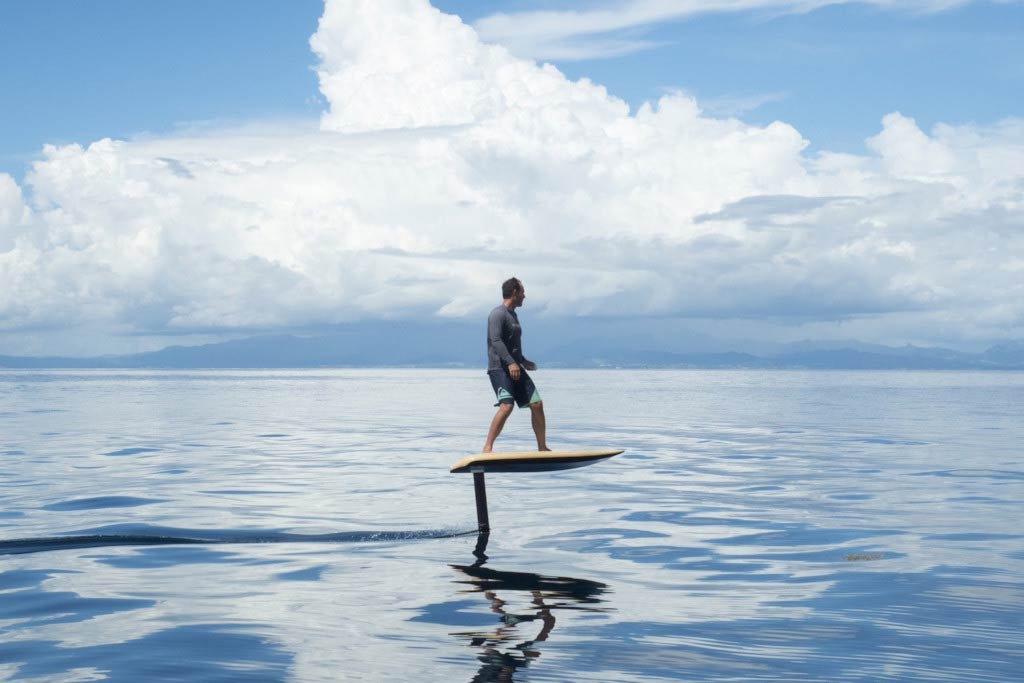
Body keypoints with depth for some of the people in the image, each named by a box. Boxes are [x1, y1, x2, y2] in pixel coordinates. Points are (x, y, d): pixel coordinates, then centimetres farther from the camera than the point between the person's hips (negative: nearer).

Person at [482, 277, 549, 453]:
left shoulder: (512, 315, 21)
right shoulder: (498, 314, -9)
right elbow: (496, 340, -21)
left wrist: (523, 361, 40)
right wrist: (511, 363, -31)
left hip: (515, 368, 9)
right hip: (499, 368, -9)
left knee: (537, 404, 3)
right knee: (506, 406, -23)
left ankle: (542, 448, 11)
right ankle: (487, 447, -18)